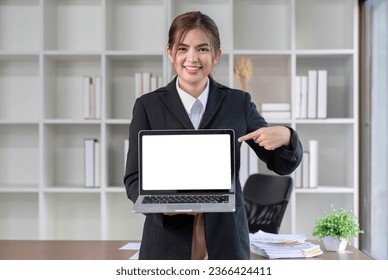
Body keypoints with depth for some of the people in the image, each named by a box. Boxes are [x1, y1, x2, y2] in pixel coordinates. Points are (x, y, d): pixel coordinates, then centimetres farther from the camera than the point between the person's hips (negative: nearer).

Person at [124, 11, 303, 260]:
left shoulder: (238, 103, 4)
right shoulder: (148, 106, 2)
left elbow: (282, 165, 9)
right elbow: (134, 179, 0)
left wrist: (286, 137, -13)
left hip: (226, 241, 1)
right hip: (169, 244, -1)